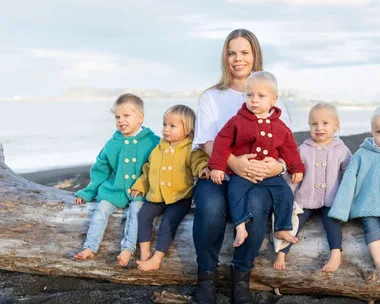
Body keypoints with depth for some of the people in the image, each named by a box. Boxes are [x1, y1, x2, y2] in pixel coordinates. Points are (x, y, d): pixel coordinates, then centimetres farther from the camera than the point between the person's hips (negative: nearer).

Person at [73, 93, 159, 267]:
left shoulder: (153, 142, -3)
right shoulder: (112, 144, 7)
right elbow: (101, 171, 16)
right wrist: (88, 192, 13)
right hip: (115, 189, 4)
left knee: (136, 209, -28)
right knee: (101, 210, -12)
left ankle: (128, 249, -31)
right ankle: (90, 248, -9)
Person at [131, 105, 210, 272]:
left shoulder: (190, 149, -4)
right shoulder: (158, 149, 11)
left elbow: (199, 161, -17)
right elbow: (148, 170, 20)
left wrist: (202, 168, -40)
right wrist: (140, 186, 17)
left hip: (179, 197, -5)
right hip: (156, 196, 5)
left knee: (168, 223, -19)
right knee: (143, 215, -13)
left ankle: (156, 259, -11)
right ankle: (145, 252, -6)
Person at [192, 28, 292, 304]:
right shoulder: (212, 97, 11)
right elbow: (207, 142, -3)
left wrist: (279, 165, -19)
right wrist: (233, 162, -25)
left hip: (259, 176, 0)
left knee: (255, 204, -35)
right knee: (211, 206, -34)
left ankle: (242, 274, -10)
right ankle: (207, 273, -8)